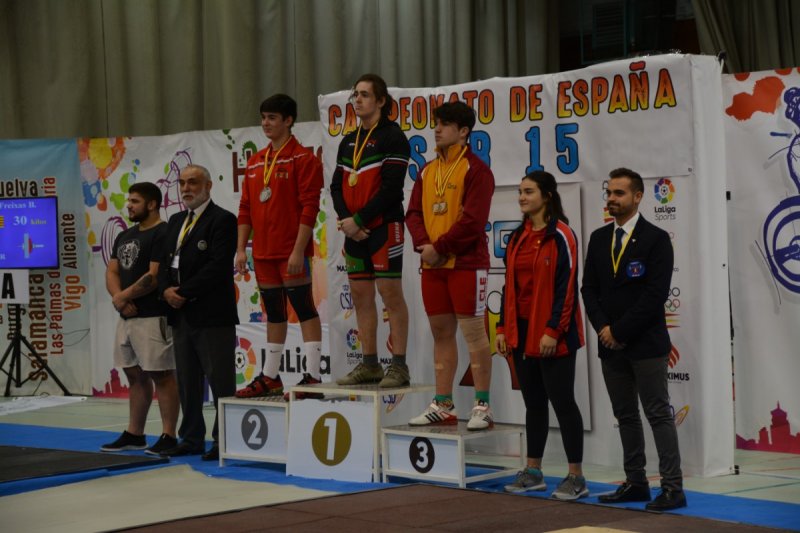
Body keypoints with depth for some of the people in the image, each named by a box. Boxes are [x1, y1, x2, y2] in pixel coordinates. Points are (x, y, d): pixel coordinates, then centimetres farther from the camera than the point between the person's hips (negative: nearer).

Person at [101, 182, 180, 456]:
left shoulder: (163, 234, -10)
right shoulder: (124, 236, 17)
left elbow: (154, 277, -17)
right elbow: (111, 272, 14)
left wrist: (122, 297, -9)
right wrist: (120, 300, -6)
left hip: (153, 318, -9)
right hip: (127, 317, 9)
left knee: (161, 376, -7)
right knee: (135, 375, 13)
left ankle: (168, 437, -5)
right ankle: (134, 435, 19)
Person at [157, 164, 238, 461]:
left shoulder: (222, 220, -7)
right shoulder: (176, 221, 18)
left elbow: (218, 266, -16)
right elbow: (165, 262, 16)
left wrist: (184, 292, -16)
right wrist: (166, 290, -4)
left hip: (211, 314, -8)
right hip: (181, 314, 8)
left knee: (221, 382, -4)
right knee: (187, 381, 11)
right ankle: (191, 439, 17)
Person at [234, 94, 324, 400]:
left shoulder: (303, 158, -7)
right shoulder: (255, 162, 15)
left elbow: (309, 207, -13)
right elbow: (246, 208, 17)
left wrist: (298, 250, -18)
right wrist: (241, 249, 10)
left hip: (292, 252, -7)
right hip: (263, 253, 7)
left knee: (304, 310, -5)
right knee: (274, 314, 13)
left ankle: (312, 376, -5)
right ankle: (270, 378, 18)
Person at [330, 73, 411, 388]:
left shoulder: (392, 137, -6)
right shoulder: (349, 142, 16)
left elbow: (391, 188, -14)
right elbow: (337, 185, 13)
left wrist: (359, 219, -15)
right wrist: (345, 219, -5)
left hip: (384, 226, -8)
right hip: (354, 231, 8)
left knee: (391, 294, -7)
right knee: (360, 295, 8)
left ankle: (399, 366, -5)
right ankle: (369, 364, 14)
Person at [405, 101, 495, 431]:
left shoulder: (475, 169, -7)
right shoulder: (428, 171, 15)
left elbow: (473, 219, -16)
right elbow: (414, 212, 10)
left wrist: (440, 247, -15)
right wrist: (423, 244, -8)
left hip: (466, 263, -7)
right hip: (432, 265, 7)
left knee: (473, 331, -4)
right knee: (441, 332, 10)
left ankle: (482, 407, -1)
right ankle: (443, 405, 16)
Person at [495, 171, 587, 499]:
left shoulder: (561, 236, -10)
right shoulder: (517, 238, 13)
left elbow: (566, 288, -14)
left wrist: (553, 331, -18)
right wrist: (503, 328, 11)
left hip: (552, 336, -7)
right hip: (522, 332, 7)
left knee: (562, 401, -4)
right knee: (533, 402, 13)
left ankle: (576, 477, 2)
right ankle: (533, 472, 20)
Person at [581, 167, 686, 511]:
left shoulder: (655, 239, -6)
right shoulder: (599, 239, 11)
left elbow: (656, 294, -13)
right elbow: (589, 288, 9)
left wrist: (620, 331, -14)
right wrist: (603, 328, -7)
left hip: (645, 344, -6)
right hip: (610, 343, 6)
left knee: (659, 415, -5)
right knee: (625, 416, 10)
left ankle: (673, 488, -5)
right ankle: (635, 482, 17)